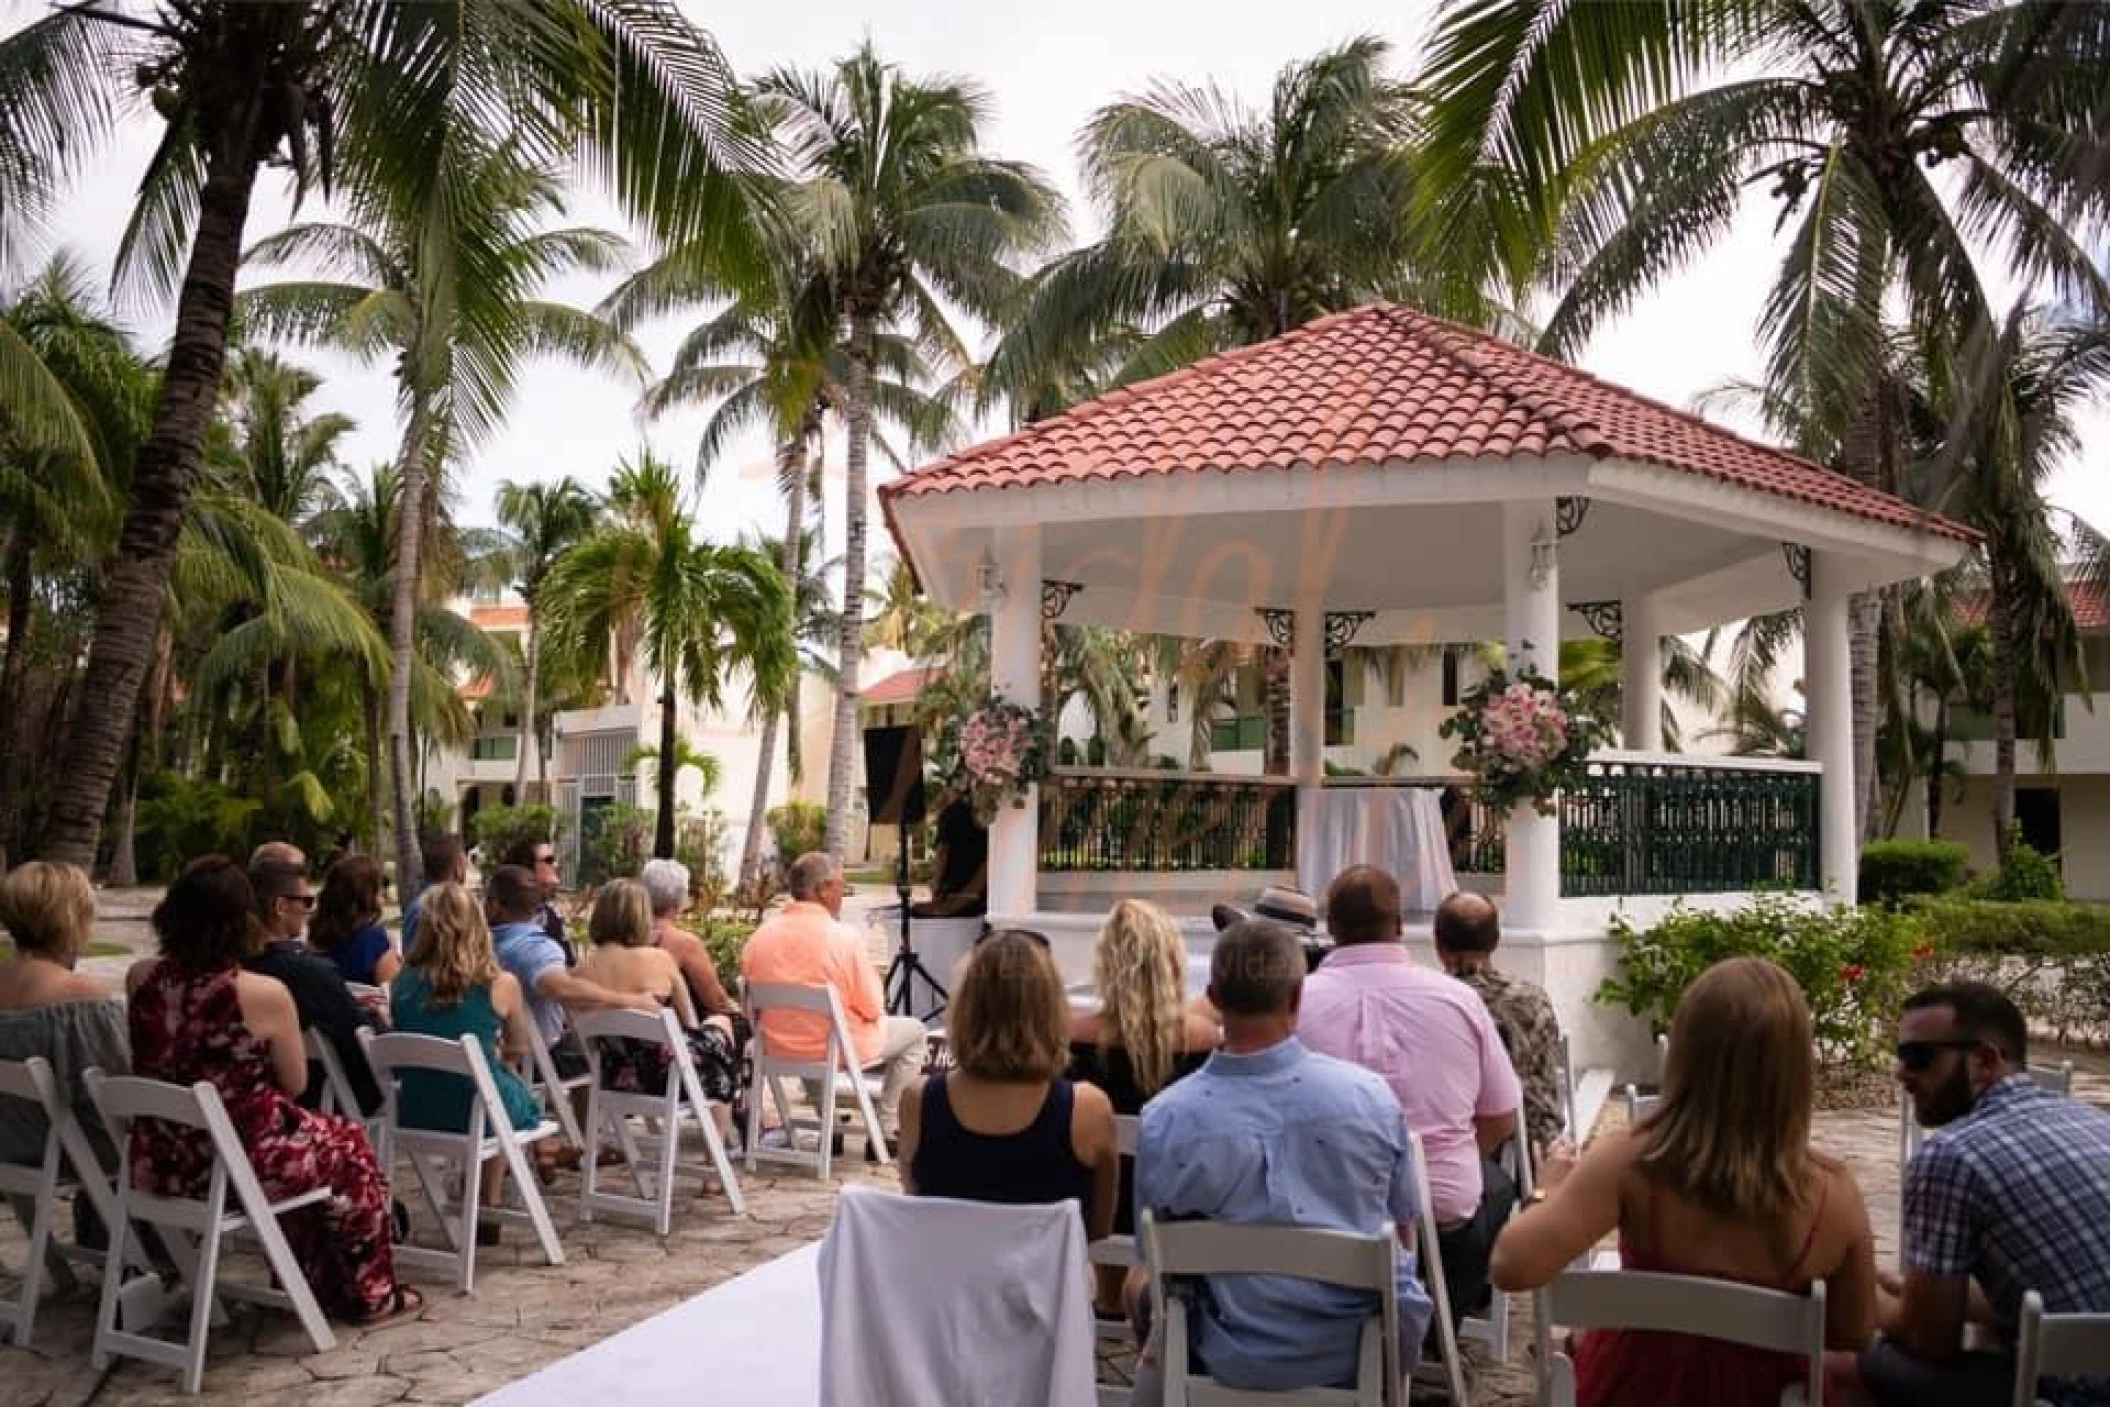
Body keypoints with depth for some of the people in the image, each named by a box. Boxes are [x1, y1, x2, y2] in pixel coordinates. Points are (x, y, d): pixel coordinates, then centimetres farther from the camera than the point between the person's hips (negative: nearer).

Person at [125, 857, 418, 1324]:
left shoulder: (140, 978, -6)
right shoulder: (265, 994, -20)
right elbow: (295, 1083, -6)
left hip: (156, 1164, 6)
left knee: (306, 1133, 31)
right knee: (349, 1145, 23)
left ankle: (304, 1280, 44)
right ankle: (370, 1294, 35)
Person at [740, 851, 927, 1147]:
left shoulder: (759, 936, -8)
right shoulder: (843, 936, -20)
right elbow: (873, 1008, -15)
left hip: (777, 1048, 5)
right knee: (914, 1030, 17)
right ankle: (885, 1132, 17)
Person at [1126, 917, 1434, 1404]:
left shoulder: (1164, 1120, -19)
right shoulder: (1371, 1095, -14)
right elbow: (1403, 1233, 1)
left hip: (1237, 1361, -1)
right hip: (1365, 1349, 1)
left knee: (1140, 1283, 28)